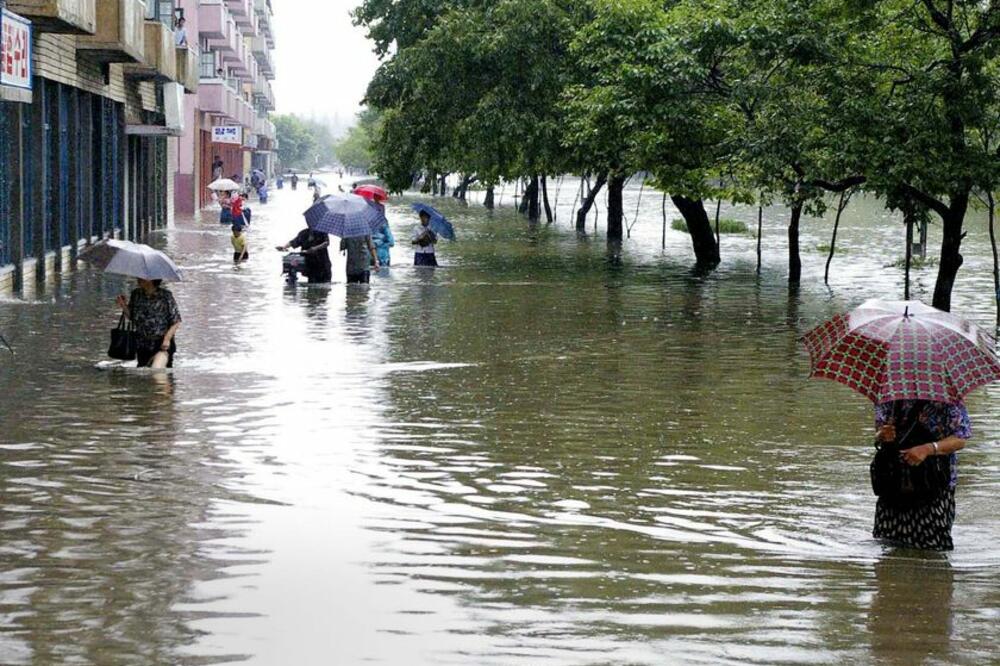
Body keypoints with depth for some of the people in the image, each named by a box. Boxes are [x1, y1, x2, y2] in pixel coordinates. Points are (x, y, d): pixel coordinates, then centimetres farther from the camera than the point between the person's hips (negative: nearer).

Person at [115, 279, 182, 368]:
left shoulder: (165, 295, -10)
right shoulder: (136, 294, 3)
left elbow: (176, 321, -8)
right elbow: (131, 317, 11)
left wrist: (167, 338, -18)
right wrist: (124, 306, -7)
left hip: (162, 344, -4)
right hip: (142, 345, 4)